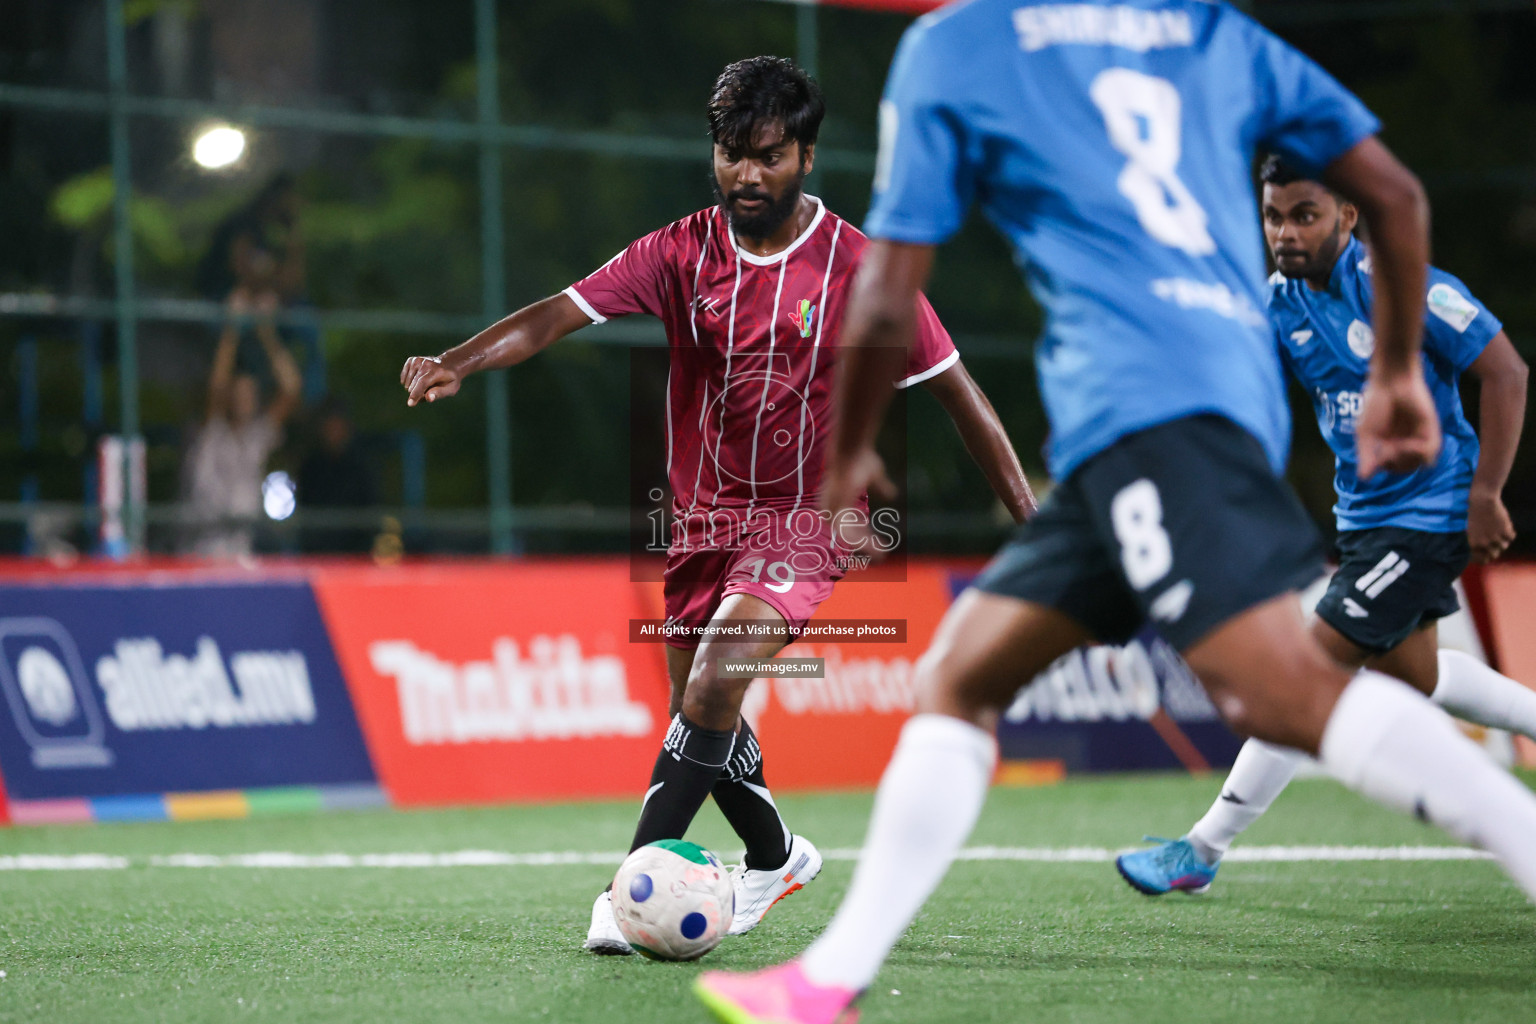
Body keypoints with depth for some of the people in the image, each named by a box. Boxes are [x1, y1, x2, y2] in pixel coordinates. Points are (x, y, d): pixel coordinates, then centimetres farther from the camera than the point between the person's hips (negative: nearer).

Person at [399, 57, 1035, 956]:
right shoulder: (681, 254, -4)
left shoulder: (857, 267, -10)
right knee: (702, 714, 12)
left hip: (807, 517, -4)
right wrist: (456, 364, -32)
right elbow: (560, 314, -14)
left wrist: (1030, 517, -6)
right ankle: (776, 857, 39)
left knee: (714, 684, -24)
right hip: (704, 514, 4)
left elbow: (957, 390, -5)